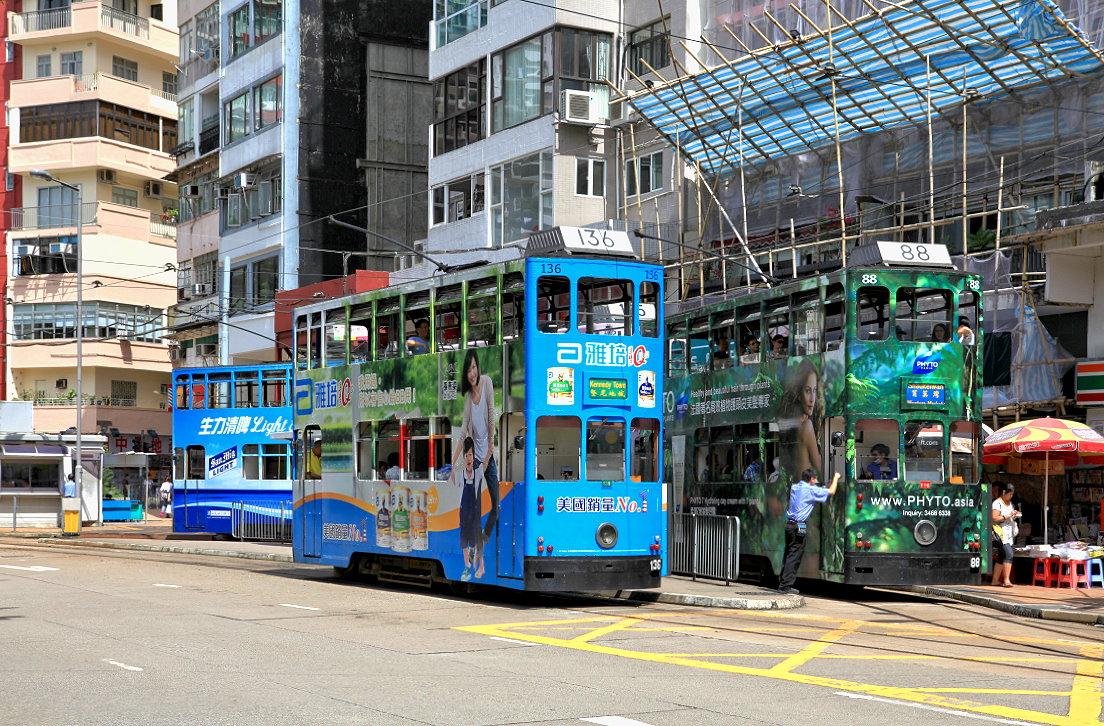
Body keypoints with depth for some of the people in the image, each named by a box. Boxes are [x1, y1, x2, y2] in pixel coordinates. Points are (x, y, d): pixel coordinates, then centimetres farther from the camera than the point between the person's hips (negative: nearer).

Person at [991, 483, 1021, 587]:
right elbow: (995, 518, -15)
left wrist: (1015, 516, 6)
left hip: (1008, 533, 9)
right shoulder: (997, 503, -7)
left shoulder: (1010, 503, 19)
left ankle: (995, 580, 14)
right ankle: (1006, 580, -22)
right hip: (1000, 531, -9)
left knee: (1001, 557, 9)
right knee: (1008, 554, -20)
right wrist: (1008, 516, -16)